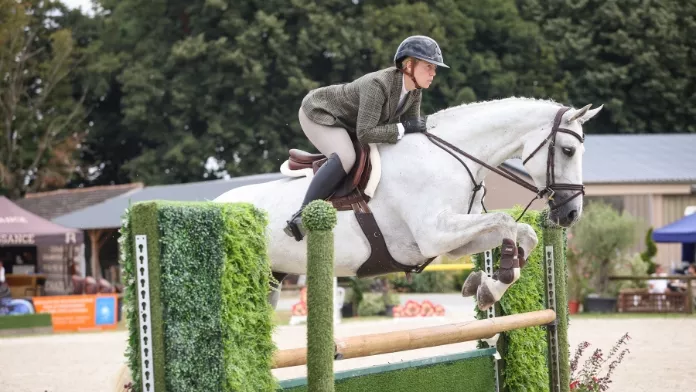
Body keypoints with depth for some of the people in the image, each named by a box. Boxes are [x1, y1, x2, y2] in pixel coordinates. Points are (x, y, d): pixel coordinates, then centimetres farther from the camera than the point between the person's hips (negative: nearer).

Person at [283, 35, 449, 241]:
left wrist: (425, 127, -23)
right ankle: (301, 216, -30)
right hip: (318, 113, -10)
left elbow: (411, 126, -2)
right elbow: (364, 133, -39)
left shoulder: (415, 92, -10)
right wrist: (403, 128, -38)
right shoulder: (377, 85, -36)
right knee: (345, 157, -32)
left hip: (347, 123, 10)